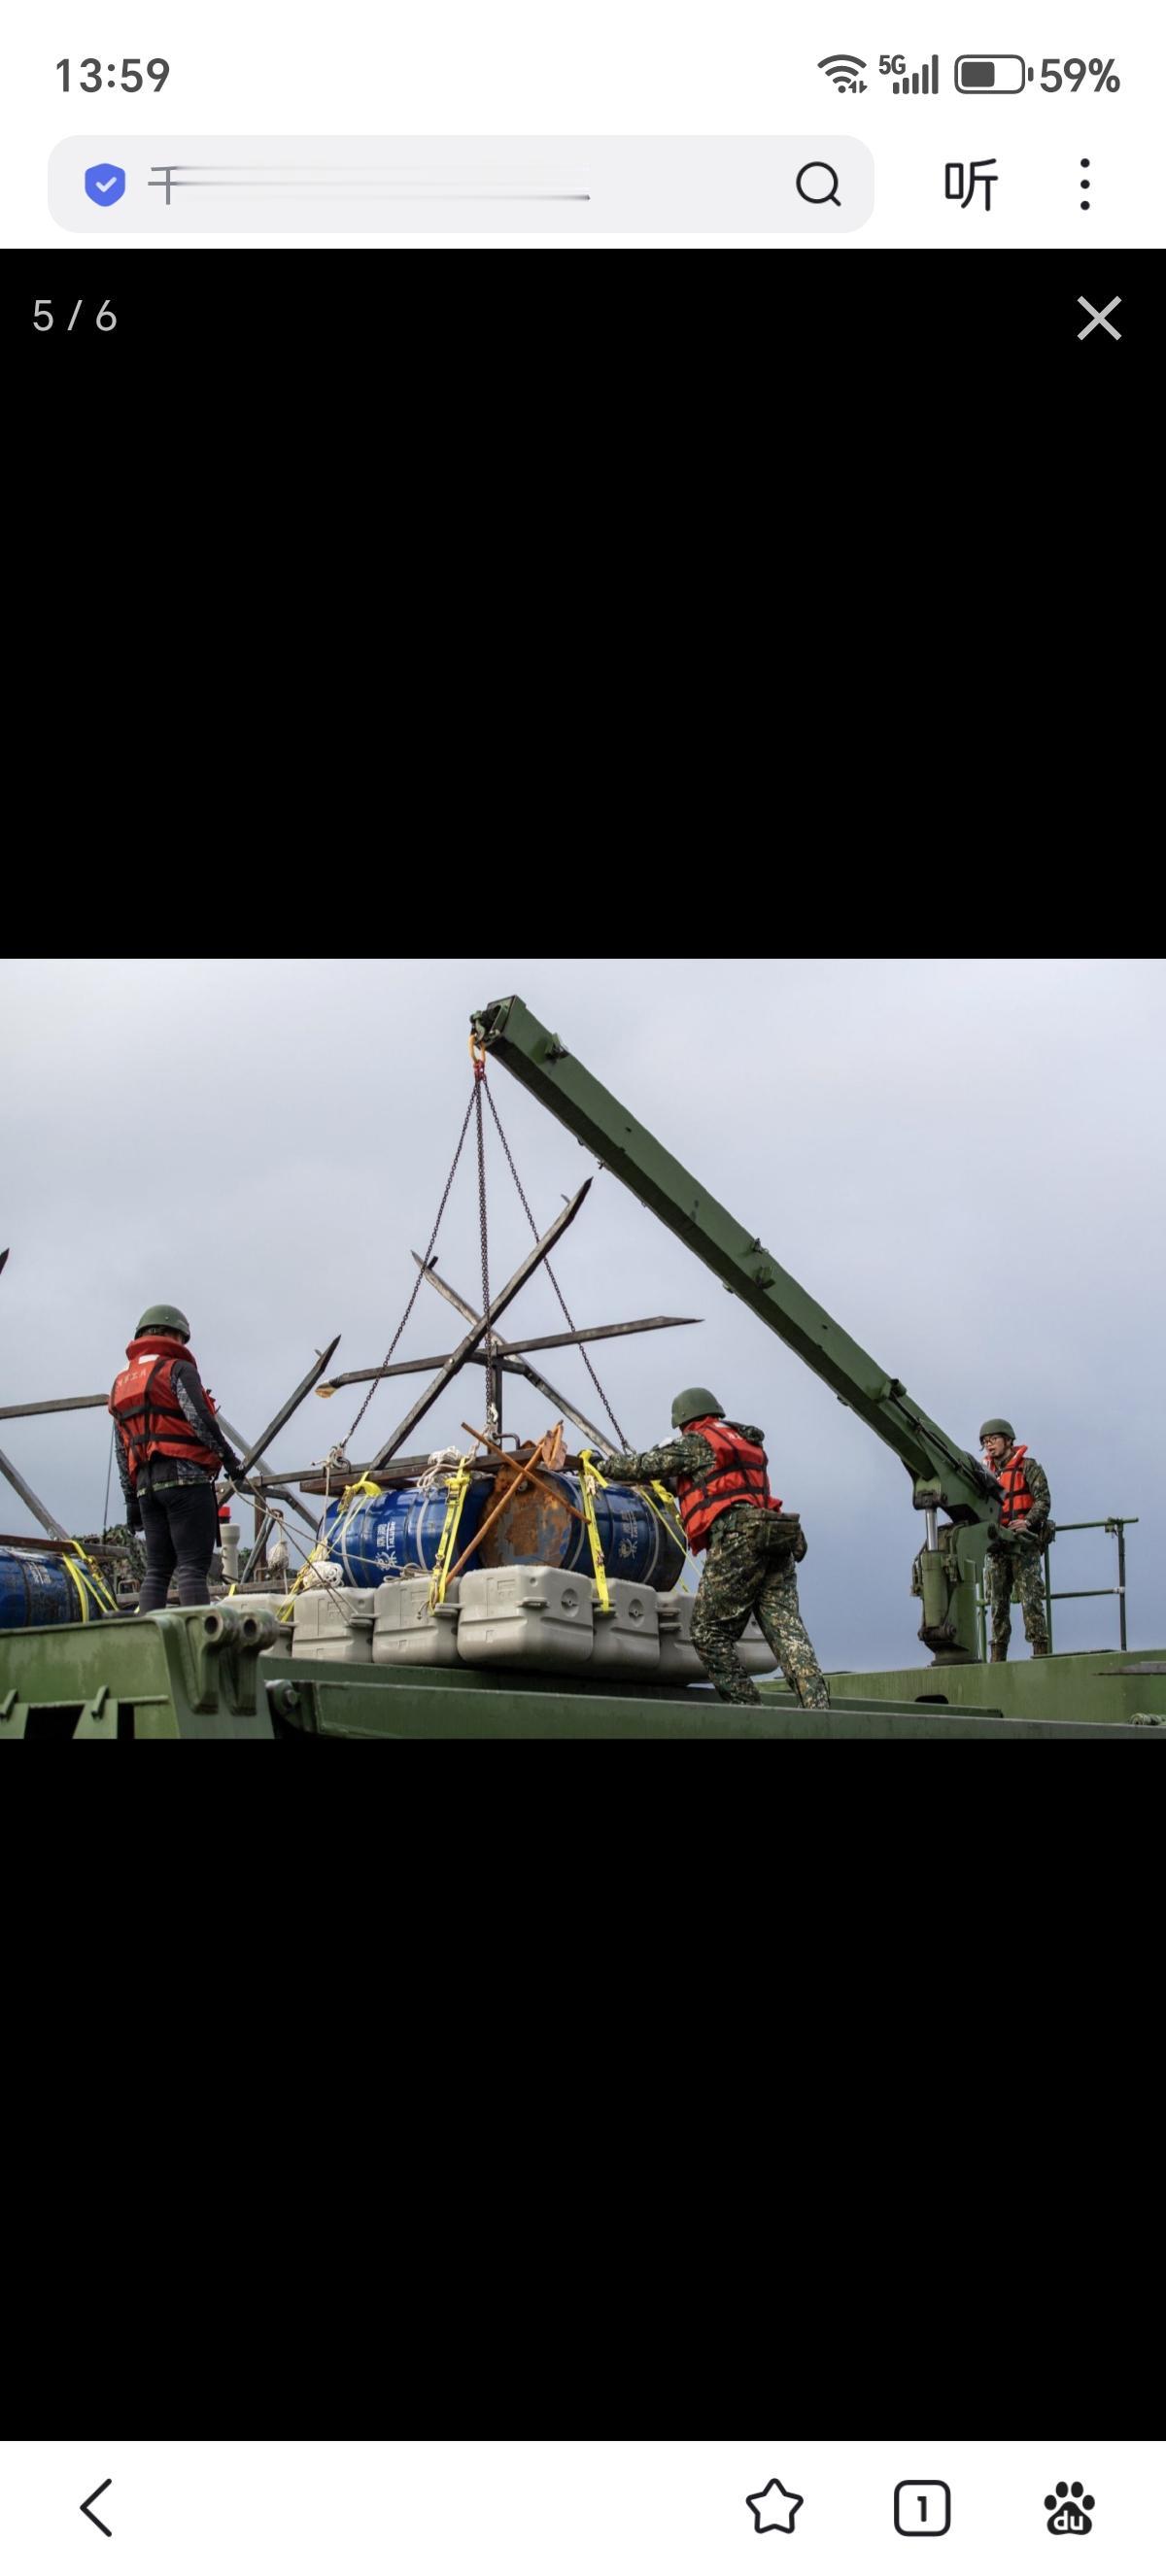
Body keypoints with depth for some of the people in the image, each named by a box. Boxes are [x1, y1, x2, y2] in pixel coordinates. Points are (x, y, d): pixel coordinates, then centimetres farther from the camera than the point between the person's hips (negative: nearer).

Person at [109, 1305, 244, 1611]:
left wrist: (131, 1499, 20)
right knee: (193, 1567, -11)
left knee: (157, 1570, 8)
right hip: (186, 1477, -7)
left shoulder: (121, 1384, 22)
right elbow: (199, 1417, -16)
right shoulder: (177, 1369, -1)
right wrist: (228, 1456, -8)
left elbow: (122, 1451, 20)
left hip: (146, 1483, 7)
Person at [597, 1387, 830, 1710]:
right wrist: (666, 1482, 52)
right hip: (775, 1541, 7)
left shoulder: (698, 1442, 7)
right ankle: (817, 1711, -17)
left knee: (709, 1632, -2)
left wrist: (604, 1464, 26)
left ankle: (749, 1710, -10)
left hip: (736, 1537, -7)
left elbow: (645, 1465, 10)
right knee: (787, 1631, -3)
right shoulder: (747, 1443, 31)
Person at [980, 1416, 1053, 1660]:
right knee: (997, 1604, 5)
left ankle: (1041, 1652, -11)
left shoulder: (1028, 1468, 3)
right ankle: (997, 1658, 7)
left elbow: (1044, 1501, -6)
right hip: (995, 1546, 6)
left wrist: (1028, 1521, -23)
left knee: (1031, 1601, -10)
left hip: (1024, 1544, -6)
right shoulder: (988, 1473, 20)